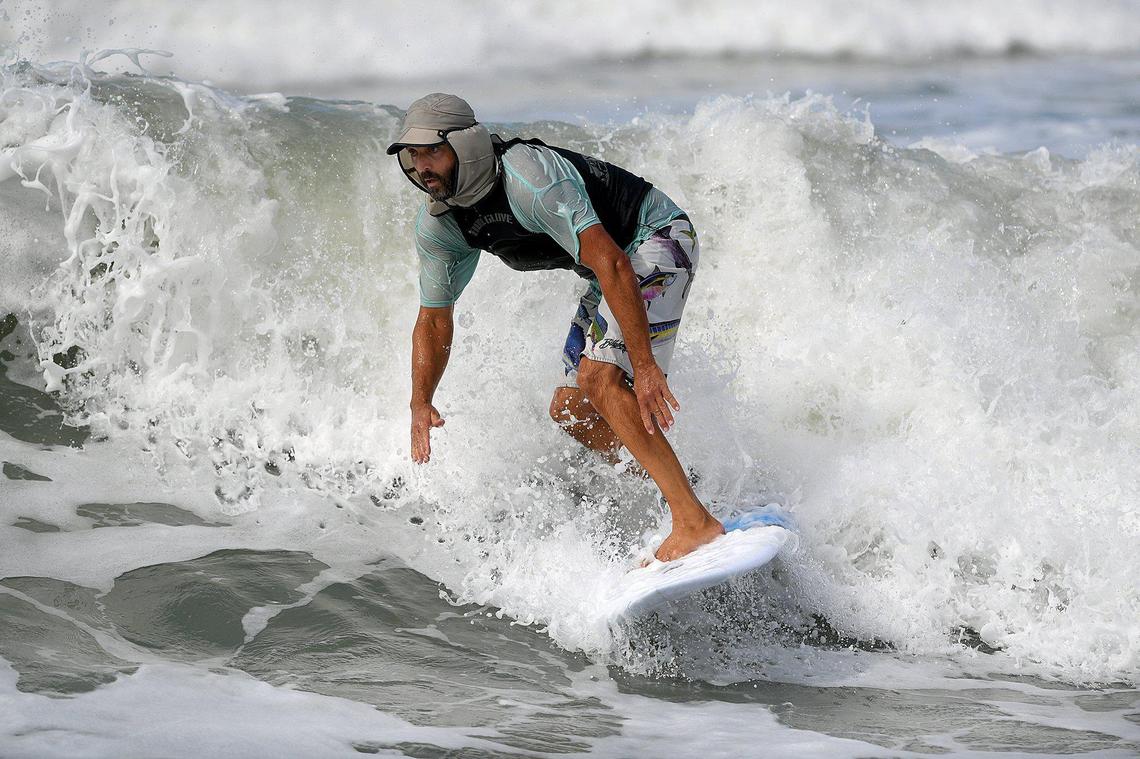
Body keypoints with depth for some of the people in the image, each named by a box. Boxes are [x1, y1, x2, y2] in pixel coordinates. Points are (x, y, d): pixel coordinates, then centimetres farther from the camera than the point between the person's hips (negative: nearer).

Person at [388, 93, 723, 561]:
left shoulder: (528, 177, -32)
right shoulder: (438, 226, -5)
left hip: (660, 239, -9)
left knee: (600, 379, -26)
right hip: (615, 266, 9)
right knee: (570, 409, 7)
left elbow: (611, 263, -36)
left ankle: (696, 524, -29)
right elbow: (434, 319, 8)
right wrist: (420, 404, -4)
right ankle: (672, 488, 21)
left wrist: (643, 363, -39)